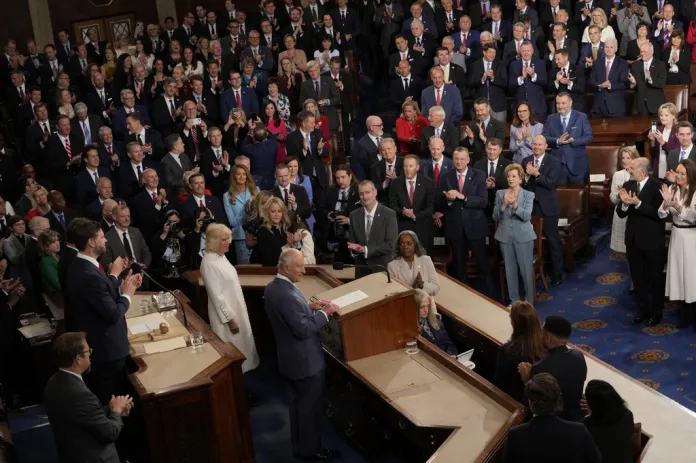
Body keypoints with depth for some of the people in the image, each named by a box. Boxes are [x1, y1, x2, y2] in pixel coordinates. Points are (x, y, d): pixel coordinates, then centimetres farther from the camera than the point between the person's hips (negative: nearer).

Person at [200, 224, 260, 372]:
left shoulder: (221, 256, 3)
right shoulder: (209, 263, -25)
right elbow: (217, 295, -24)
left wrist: (235, 314, 18)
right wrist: (230, 318, -21)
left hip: (236, 308, 9)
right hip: (225, 312, -9)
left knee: (240, 342, 21)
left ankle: (241, 368, 37)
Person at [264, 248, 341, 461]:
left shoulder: (273, 287, 1)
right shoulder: (286, 294, -31)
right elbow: (303, 329, -29)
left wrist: (310, 307, 5)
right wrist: (324, 313, -19)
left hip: (290, 358, 10)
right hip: (305, 360, -10)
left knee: (298, 404, 23)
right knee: (309, 406, 9)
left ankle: (299, 446, 37)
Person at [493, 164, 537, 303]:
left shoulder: (528, 195, -3)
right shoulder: (500, 194, 4)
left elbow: (527, 216, -14)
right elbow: (495, 217, 0)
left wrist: (515, 204, -29)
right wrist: (503, 205, -18)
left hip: (523, 236, -3)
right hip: (505, 236, 3)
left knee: (526, 270, -1)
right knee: (510, 270, 10)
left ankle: (529, 301, 12)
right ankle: (514, 300, 22)